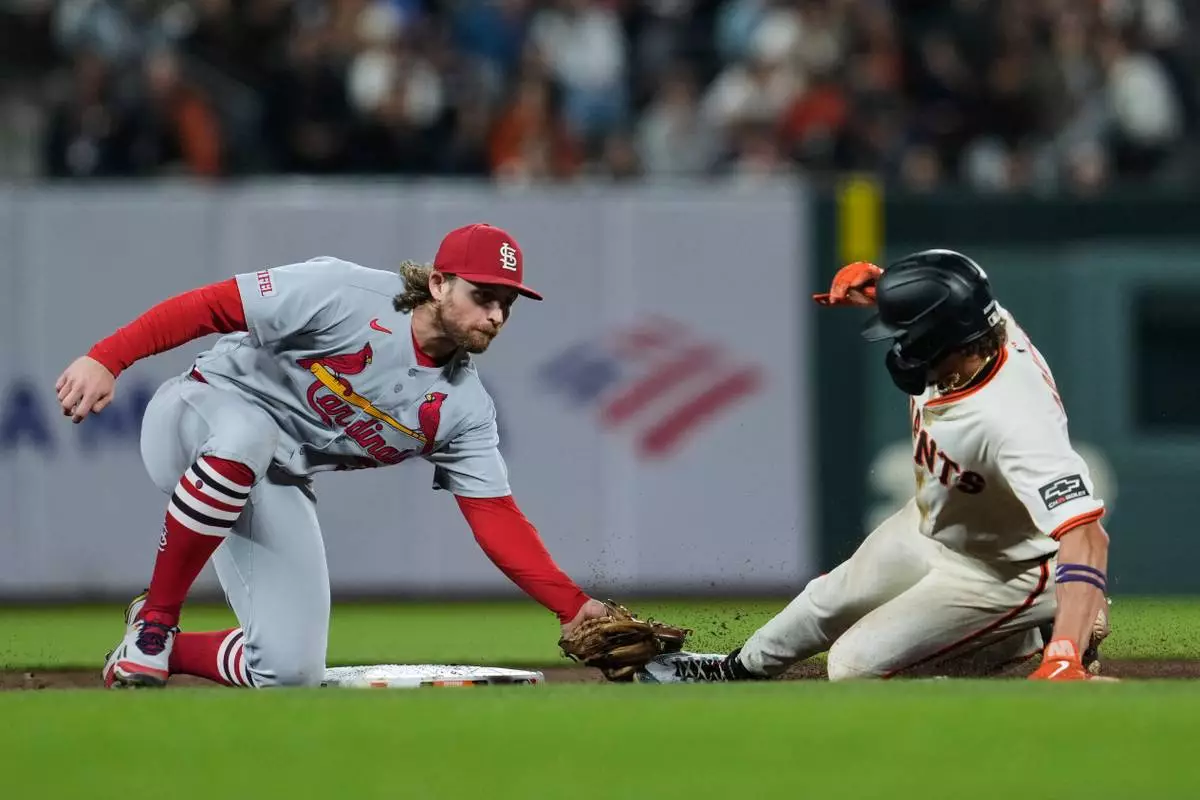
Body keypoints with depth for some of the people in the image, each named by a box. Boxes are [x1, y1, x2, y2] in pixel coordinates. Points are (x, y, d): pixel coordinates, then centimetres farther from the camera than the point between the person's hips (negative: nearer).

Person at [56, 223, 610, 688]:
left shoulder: (464, 410, -4)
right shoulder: (344, 294, -21)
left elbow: (496, 518, -5)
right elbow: (210, 306, -21)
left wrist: (574, 608, -18)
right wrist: (106, 359, -32)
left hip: (277, 487, 5)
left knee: (291, 671, -12)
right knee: (247, 430, -43)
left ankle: (159, 650, 17)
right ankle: (154, 618, -26)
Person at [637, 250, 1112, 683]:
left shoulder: (1014, 423, -46)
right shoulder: (966, 325, -23)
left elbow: (1085, 535, -53)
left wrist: (1065, 660, -63)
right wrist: (871, 283, -14)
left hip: (999, 570, -8)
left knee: (856, 667, -9)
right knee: (830, 601, 23)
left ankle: (1034, 636, 3)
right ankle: (739, 670, 52)